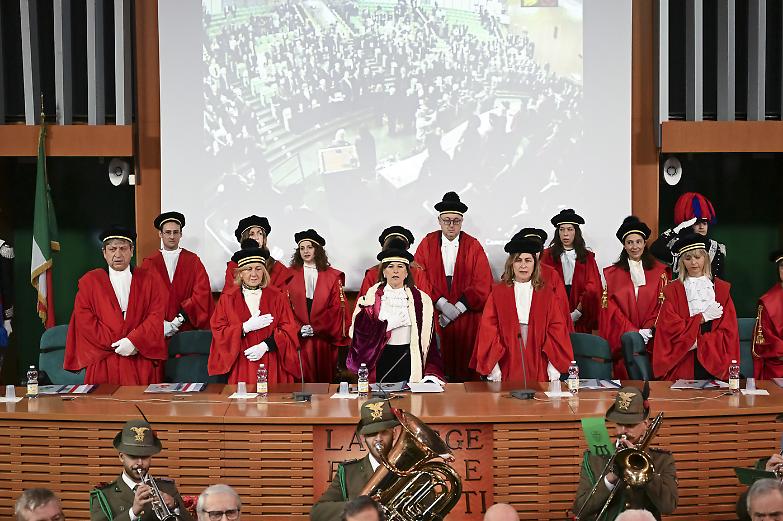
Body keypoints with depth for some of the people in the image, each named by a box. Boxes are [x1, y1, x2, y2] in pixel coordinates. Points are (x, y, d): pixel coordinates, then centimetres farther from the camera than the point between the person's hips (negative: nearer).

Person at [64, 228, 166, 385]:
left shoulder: (150, 280, 12)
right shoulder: (89, 281, 11)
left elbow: (157, 317, 1)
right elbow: (84, 320, 2)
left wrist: (133, 341, -14)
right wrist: (115, 344, -8)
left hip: (142, 362, 0)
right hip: (103, 363, 0)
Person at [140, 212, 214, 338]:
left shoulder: (193, 260, 6)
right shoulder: (149, 264, 6)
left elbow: (201, 293, -2)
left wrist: (181, 318, -11)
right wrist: (160, 324, -12)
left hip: (188, 327, 0)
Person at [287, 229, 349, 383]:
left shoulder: (332, 276, 7)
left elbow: (337, 308, 1)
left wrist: (315, 328, -9)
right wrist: (299, 328, -11)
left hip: (324, 337, 0)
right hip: (299, 337, 0)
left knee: (324, 377, 2)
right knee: (304, 378, -4)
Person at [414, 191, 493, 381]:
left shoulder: (473, 246, 7)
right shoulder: (427, 243, 7)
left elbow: (483, 283, 0)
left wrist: (458, 308, -10)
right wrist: (442, 304, -12)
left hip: (467, 319, 0)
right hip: (433, 316, 0)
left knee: (464, 368, -1)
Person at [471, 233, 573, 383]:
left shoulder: (546, 294, 7)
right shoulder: (498, 293, 4)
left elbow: (557, 330, 3)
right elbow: (488, 330, 0)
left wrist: (554, 368, -6)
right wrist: (493, 368, -8)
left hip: (538, 369, 1)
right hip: (507, 367, -1)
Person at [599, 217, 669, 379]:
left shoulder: (659, 271, 8)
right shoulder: (612, 273, 6)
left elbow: (663, 304, 4)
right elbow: (611, 307, 1)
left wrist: (648, 330, -9)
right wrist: (633, 331, -10)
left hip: (652, 340, 0)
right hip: (622, 340, 0)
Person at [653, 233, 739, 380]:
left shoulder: (721, 289, 9)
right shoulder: (673, 291, 6)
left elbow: (728, 332, 1)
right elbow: (672, 329, -4)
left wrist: (698, 342, -9)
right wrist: (702, 318, -8)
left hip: (715, 364, 1)